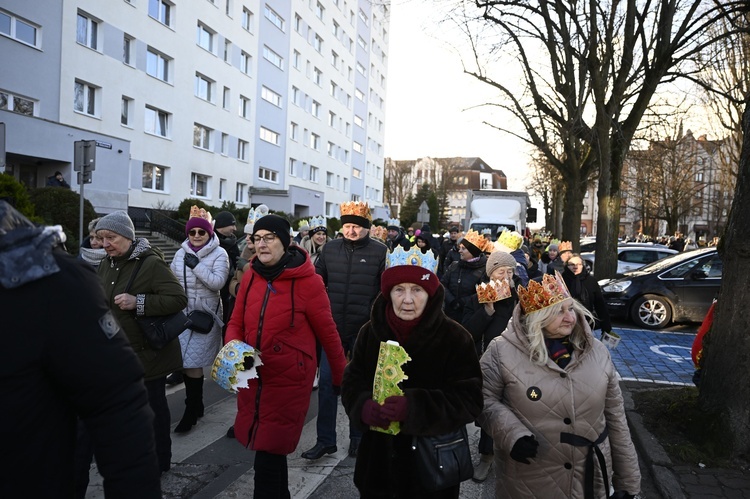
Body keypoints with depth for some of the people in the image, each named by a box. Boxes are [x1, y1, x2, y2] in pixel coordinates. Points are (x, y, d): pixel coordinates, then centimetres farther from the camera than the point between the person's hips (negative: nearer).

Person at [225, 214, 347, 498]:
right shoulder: (250, 276, 2)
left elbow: (327, 332, -7)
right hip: (254, 377, 6)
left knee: (269, 455, 1)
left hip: (289, 380, -6)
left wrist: (341, 376, 1)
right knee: (270, 450, 20)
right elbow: (236, 323, 9)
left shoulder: (307, 281, -15)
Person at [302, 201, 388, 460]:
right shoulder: (330, 248, 5)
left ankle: (358, 440, 28)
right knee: (327, 383, 5)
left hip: (365, 330, -3)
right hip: (333, 327, 3)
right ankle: (325, 440, 19)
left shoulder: (380, 251, -5)